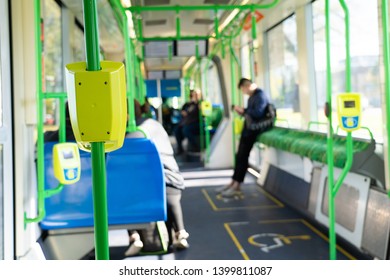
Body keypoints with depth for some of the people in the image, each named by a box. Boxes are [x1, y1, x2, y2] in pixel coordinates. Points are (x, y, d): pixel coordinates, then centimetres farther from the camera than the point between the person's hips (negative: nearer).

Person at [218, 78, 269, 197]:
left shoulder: (260, 95, -14)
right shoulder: (252, 97, 16)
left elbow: (258, 113, -26)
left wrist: (243, 110, -16)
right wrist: (242, 111, 0)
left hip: (253, 129, -9)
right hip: (248, 128, 9)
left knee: (243, 156, -10)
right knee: (239, 155, 8)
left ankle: (237, 186, -8)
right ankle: (233, 182, 12)